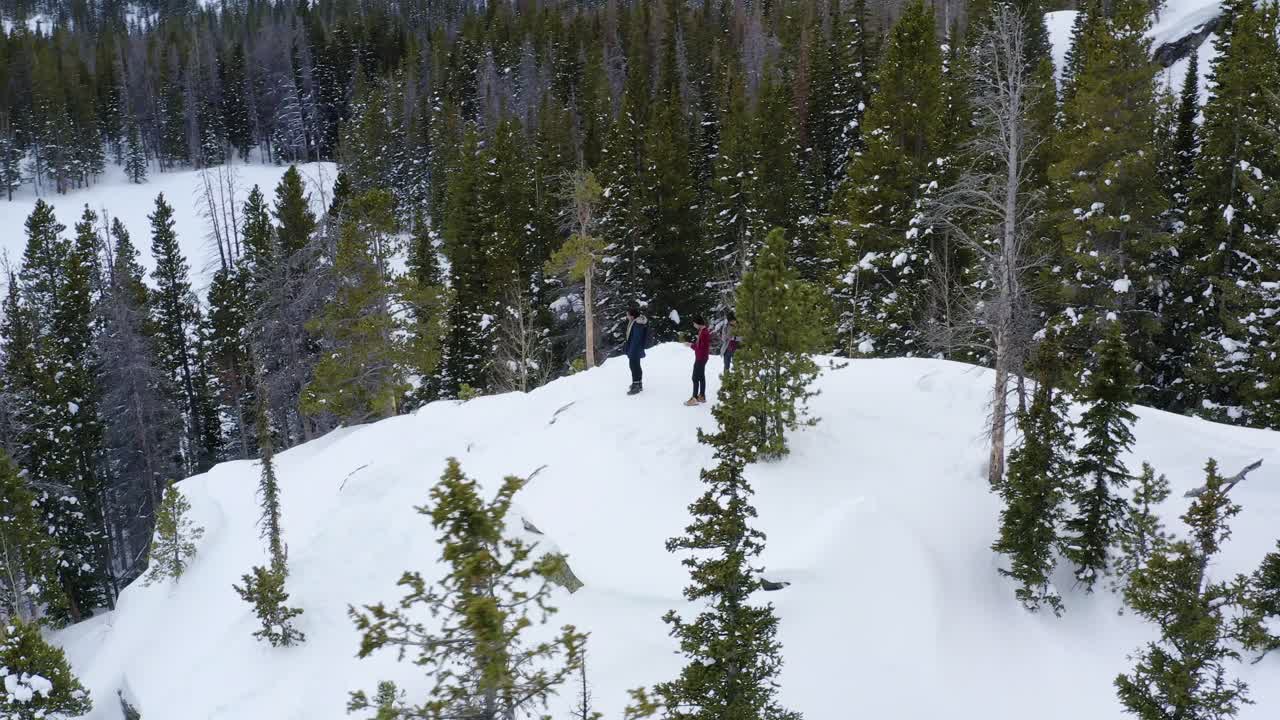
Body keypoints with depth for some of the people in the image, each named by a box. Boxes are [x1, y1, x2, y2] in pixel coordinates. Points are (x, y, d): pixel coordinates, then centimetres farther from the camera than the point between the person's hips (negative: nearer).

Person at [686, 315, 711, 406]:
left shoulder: (704, 332, -23)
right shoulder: (702, 330, 7)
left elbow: (703, 347, -23)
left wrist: (692, 345, -14)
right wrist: (692, 343, 2)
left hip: (701, 358, -10)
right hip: (700, 357, 10)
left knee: (695, 377, -7)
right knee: (701, 376, 17)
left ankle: (695, 398, -4)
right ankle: (702, 396, 25)